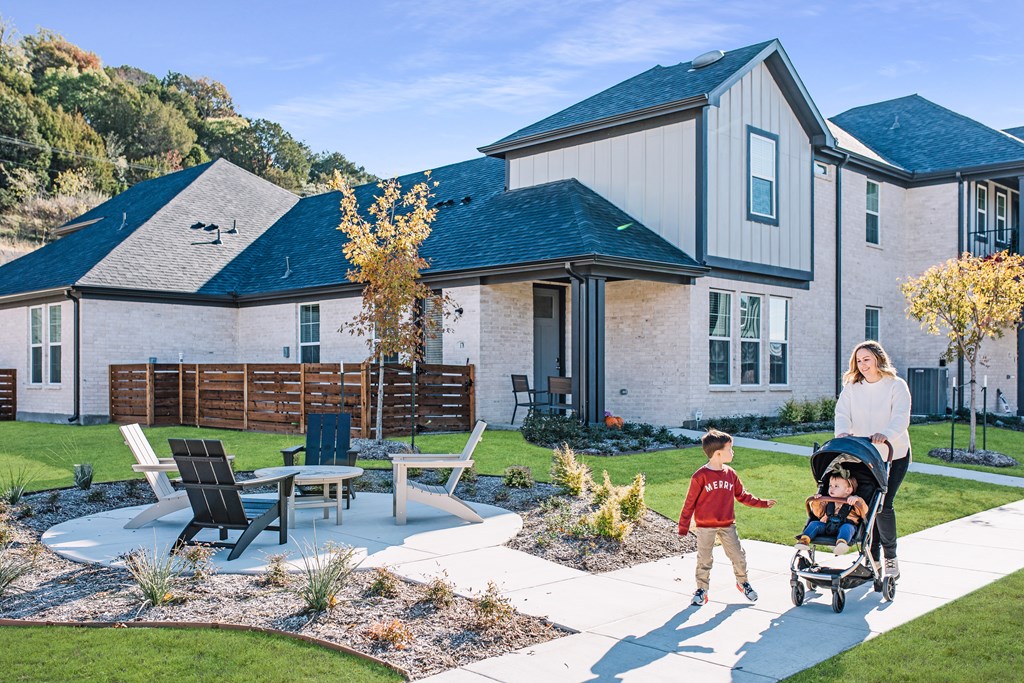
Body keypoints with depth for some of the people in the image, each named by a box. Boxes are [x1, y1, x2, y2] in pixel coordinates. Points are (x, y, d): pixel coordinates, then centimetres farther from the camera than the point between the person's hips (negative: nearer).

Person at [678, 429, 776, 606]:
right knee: (704, 561, 6)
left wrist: (763, 503, 14)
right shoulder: (700, 476, -14)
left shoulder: (730, 473, 2)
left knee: (739, 557, 9)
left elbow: (742, 495, 16)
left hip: (727, 525, 4)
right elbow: (690, 503, -9)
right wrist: (683, 527, -7)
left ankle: (742, 582, 34)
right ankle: (701, 590, 21)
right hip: (705, 527, -4)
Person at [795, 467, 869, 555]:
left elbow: (864, 512, -7)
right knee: (814, 523, -16)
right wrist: (816, 503, 9)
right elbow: (819, 513, 26)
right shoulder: (827, 501, 20)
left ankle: (841, 543, -64)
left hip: (846, 525, -4)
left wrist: (857, 500, -23)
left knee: (846, 527, -36)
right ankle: (804, 539, -36)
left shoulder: (852, 502, 8)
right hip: (826, 526, 4)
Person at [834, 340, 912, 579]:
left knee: (883, 505, -11)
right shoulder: (852, 388, 4)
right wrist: (842, 432, -32)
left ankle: (891, 558, 6)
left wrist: (886, 434, -39)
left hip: (894, 455, -3)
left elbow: (901, 417, -19)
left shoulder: (896, 386, -6)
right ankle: (873, 557, 15)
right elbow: (842, 413, -10)